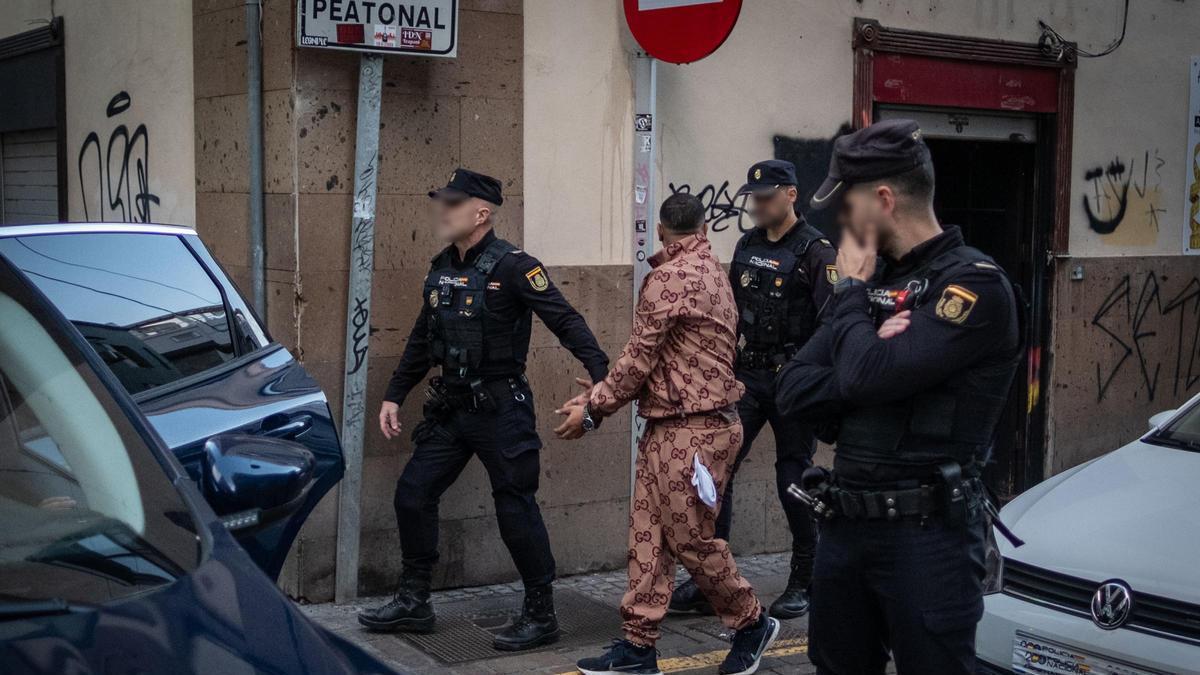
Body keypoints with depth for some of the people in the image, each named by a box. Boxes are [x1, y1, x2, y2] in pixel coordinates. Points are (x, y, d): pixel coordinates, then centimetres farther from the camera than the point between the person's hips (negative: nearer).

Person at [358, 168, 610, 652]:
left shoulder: (512, 266, -13)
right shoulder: (441, 270, 10)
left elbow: (565, 321, -18)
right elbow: (421, 341, 19)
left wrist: (601, 375, -29)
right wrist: (394, 395, 18)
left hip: (501, 408, -8)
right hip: (450, 408, 8)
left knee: (516, 508, -2)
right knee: (413, 494, 8)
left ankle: (541, 616, 12)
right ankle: (413, 602, 22)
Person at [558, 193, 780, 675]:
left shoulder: (669, 278, -15)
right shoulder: (713, 271, 14)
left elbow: (639, 359, -14)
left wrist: (593, 409, -2)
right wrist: (601, 393, 15)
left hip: (691, 431, -9)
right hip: (668, 427, 9)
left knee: (692, 541, 2)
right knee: (648, 535, 8)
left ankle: (752, 624, 20)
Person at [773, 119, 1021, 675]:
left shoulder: (975, 284, -12)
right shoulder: (875, 282, 11)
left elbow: (868, 377, -24)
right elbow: (792, 391, 4)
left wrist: (852, 290, -7)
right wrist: (871, 357, -14)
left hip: (927, 535, -7)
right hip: (844, 524, 7)